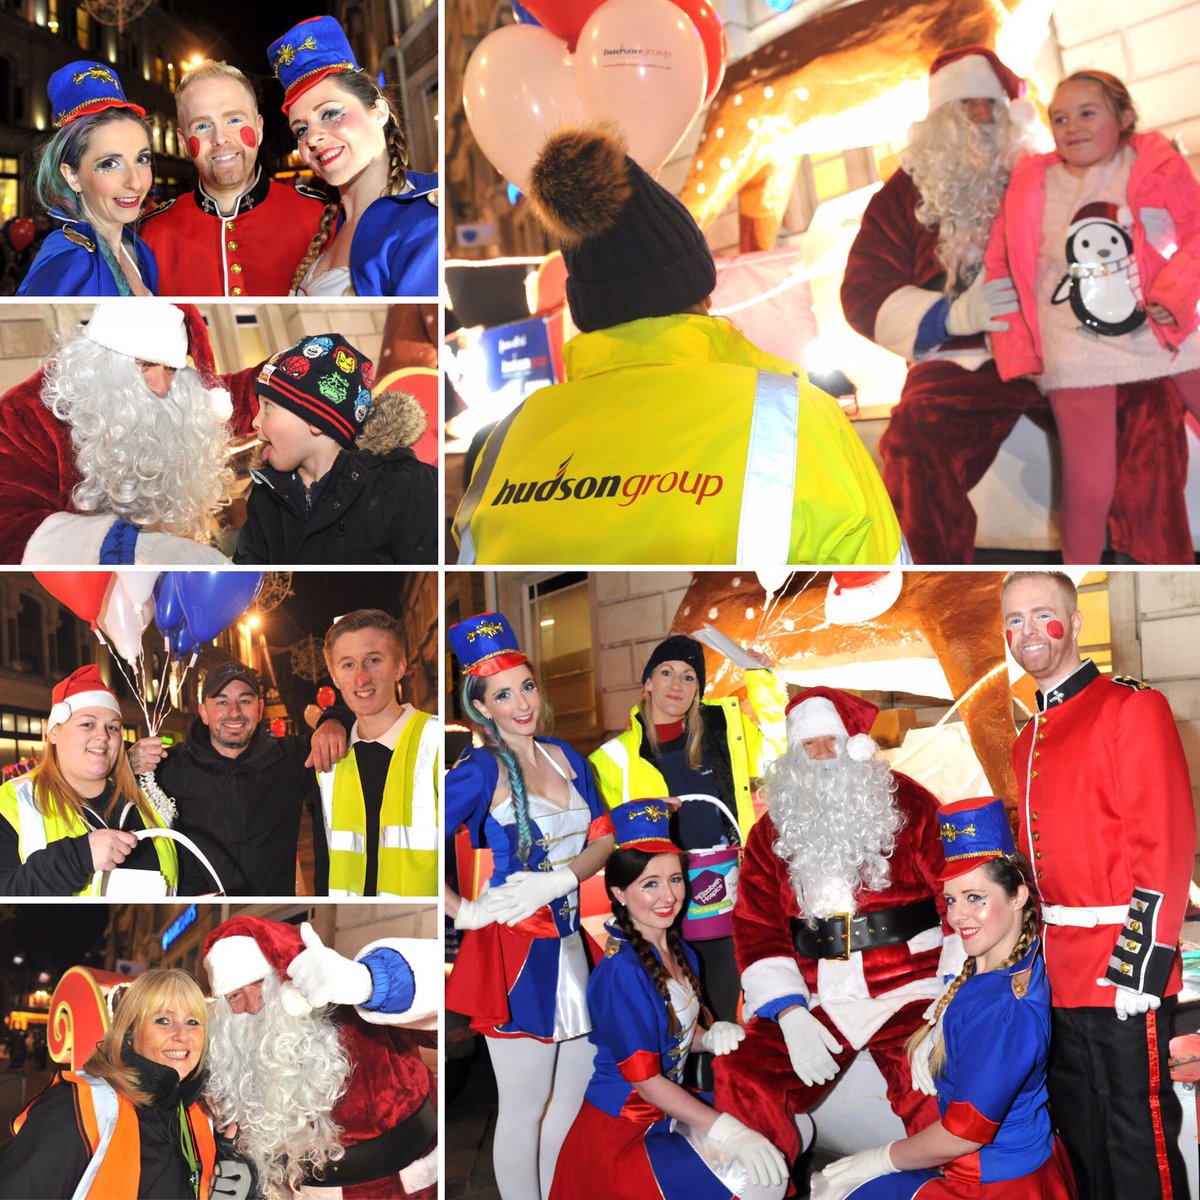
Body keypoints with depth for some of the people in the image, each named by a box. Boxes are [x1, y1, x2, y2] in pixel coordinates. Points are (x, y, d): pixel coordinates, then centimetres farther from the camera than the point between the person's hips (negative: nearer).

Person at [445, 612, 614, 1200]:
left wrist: (559, 880, -12)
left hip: (568, 944, 7)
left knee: (573, 1095, 17)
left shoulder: (565, 757, 8)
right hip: (513, 951, -7)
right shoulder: (480, 771, -13)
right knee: (524, 1109, 4)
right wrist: (466, 912, -17)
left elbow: (603, 838, 5)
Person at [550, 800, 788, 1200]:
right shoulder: (621, 971, -22)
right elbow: (644, 1080, -23)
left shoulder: (681, 953, 5)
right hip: (623, 1134, -9)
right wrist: (728, 1130, -28)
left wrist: (711, 1037, -6)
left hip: (670, 1106, 9)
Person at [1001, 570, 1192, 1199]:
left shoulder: (1132, 706, -7)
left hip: (1122, 979, -7)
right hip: (1058, 978, 8)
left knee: (1137, 1148, -2)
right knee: (1082, 1142, 14)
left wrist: (1139, 966, -19)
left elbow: (1165, 844, -14)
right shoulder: (1029, 740, 17)